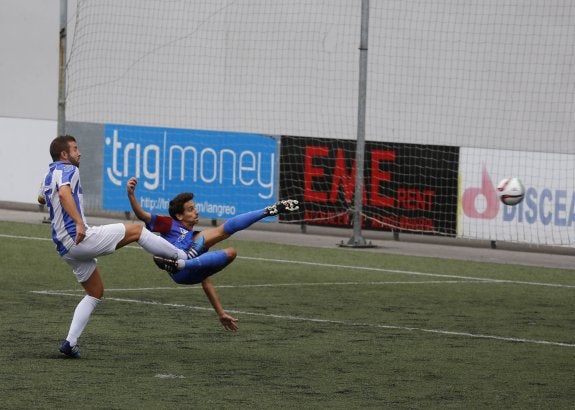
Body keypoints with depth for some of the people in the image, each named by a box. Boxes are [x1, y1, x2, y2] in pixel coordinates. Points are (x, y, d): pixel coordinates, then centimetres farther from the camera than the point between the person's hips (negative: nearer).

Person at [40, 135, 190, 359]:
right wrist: (79, 223, -38)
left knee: (95, 293, 17)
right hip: (80, 239, -10)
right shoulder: (68, 170, -8)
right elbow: (64, 193, -30)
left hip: (65, 247, 10)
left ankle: (70, 342, 6)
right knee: (136, 230, -1)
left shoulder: (49, 175, 20)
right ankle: (183, 257, 3)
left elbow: (41, 198, 43)